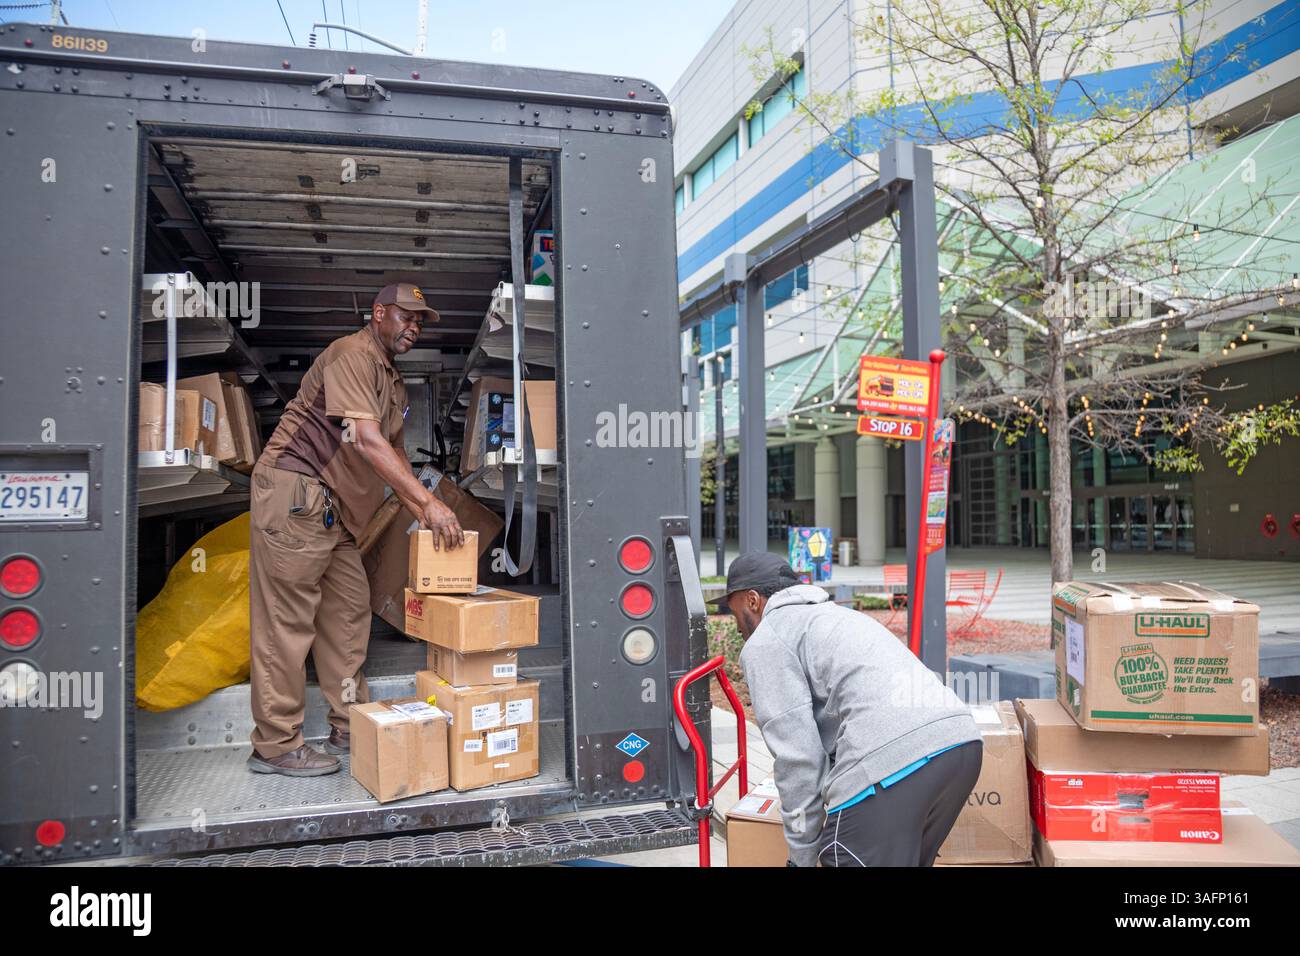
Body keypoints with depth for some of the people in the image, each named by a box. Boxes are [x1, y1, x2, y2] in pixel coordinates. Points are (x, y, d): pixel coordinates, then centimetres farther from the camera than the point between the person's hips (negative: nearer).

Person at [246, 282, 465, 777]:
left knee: (348, 611, 9)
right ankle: (275, 746, 0)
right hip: (294, 490, -10)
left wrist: (423, 516, 10)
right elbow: (366, 440, -23)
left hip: (333, 510, 10)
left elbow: (393, 453, 22)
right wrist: (430, 502, -26)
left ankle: (350, 728, 18)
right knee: (286, 620, -6)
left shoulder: (392, 381, 20)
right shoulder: (353, 355, -11)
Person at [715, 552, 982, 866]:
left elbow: (798, 757, 0)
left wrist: (802, 856, 8)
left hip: (888, 763, -9)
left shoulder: (764, 642, 8)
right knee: (906, 859, 23)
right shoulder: (833, 615, 33)